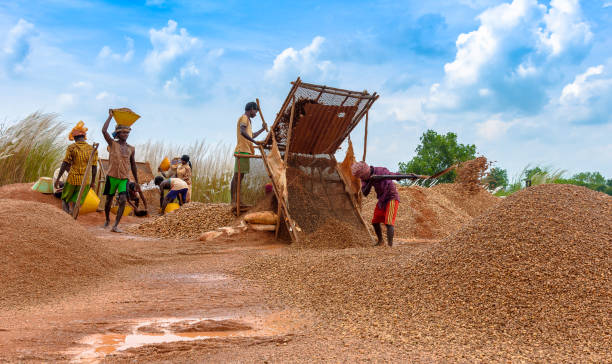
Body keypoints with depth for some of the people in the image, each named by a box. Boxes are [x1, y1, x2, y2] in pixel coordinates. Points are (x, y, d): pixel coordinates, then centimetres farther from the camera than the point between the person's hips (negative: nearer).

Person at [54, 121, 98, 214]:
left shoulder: (71, 148, -6)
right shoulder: (92, 149, 1)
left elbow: (65, 164, -8)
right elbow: (94, 168, 3)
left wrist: (57, 179, -2)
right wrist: (93, 181, 14)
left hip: (72, 178, -1)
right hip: (85, 181, 2)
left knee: (65, 199, 19)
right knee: (76, 204, 7)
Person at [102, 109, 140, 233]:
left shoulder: (131, 149, 8)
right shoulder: (113, 144, 0)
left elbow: (133, 165, 16)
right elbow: (104, 131, -16)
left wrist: (136, 181, 17)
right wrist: (110, 116, -10)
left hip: (124, 178, 1)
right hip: (112, 176, -1)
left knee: (123, 200, -15)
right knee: (109, 200, 10)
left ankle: (115, 226, -14)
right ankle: (107, 220, 35)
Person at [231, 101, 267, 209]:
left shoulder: (247, 120, 26)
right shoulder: (244, 117, -6)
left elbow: (251, 135, 34)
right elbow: (243, 132, -23)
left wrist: (262, 129, 34)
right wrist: (255, 142, -27)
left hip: (245, 151, 10)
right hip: (242, 151, -10)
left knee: (240, 176, 10)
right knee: (237, 175, -11)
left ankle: (237, 200, 12)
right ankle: (233, 201, -13)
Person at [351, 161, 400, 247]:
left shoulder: (381, 171, -22)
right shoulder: (365, 178, -6)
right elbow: (365, 193, -14)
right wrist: (370, 182, -29)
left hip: (392, 198, -7)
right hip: (381, 199, 7)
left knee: (389, 222, -19)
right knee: (375, 222, 14)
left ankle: (390, 244, -22)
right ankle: (380, 241, 36)